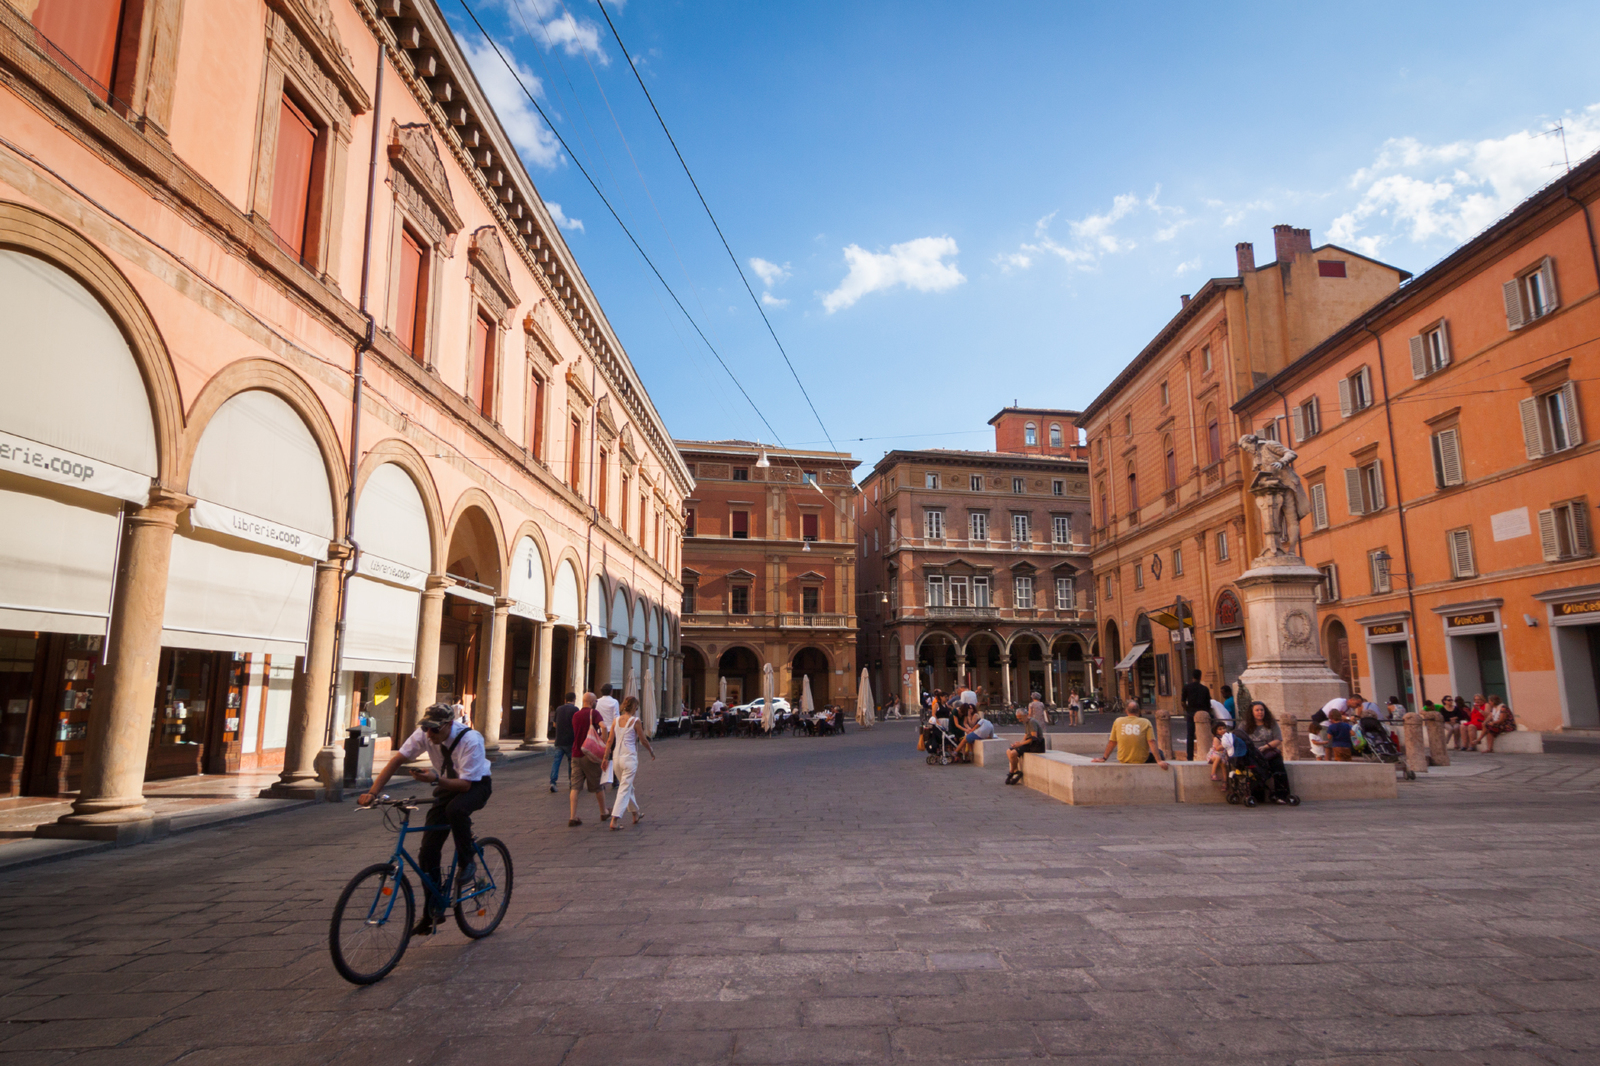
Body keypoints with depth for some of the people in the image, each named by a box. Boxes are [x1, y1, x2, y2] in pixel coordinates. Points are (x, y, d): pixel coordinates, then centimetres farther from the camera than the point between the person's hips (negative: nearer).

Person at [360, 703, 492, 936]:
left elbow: (465, 784, -30)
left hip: (476, 785, -5)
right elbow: (396, 760, -17)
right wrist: (372, 792, -27)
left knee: (455, 809, -40)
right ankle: (433, 912, 11)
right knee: (428, 853, -4)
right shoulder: (424, 735, -17)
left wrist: (435, 779, -45)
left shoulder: (470, 740, -32)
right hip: (447, 786, 5)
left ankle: (466, 863, -14)